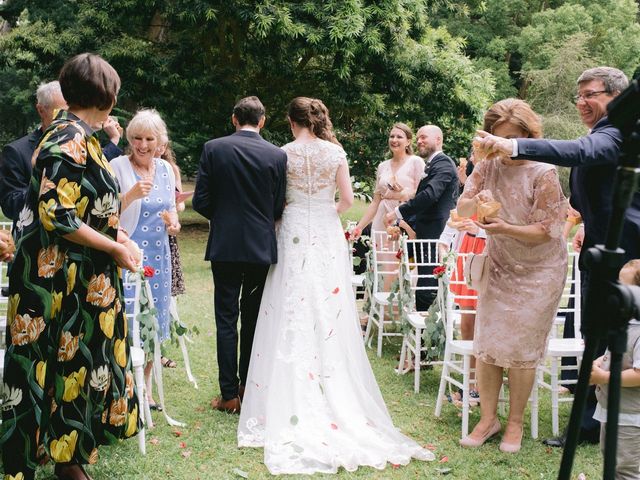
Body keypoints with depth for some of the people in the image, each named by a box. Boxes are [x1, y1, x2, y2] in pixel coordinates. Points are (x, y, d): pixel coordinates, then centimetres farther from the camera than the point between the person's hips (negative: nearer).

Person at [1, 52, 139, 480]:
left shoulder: (80, 136, 11)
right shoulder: (69, 140, -18)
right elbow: (57, 216, -23)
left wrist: (111, 232, 7)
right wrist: (115, 248, -15)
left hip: (84, 279, 9)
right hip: (60, 279, -9)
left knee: (77, 363, 15)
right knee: (65, 366, 1)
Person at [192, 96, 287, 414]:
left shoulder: (213, 149, -5)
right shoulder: (277, 155, -3)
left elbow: (200, 201, -5)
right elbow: (278, 208, 1)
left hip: (225, 245, -1)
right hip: (262, 245, 1)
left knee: (226, 319, 3)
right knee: (253, 317, 14)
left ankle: (230, 395, 3)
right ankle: (247, 384, 23)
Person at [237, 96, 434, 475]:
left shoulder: (285, 152, -4)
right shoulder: (335, 151, 0)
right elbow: (348, 199, -2)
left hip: (295, 235, -1)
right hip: (327, 236, 2)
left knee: (294, 316, 2)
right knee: (328, 314, 6)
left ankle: (294, 406, 5)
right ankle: (334, 397, 11)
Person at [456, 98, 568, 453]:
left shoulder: (543, 174, -19)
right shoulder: (488, 166, -5)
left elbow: (544, 232, -18)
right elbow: (461, 209, -5)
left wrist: (504, 228, -34)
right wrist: (475, 201, -28)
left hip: (537, 273, -4)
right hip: (499, 267, 5)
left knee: (520, 350, 0)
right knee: (486, 344, 3)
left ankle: (515, 422, 16)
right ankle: (488, 418, 16)